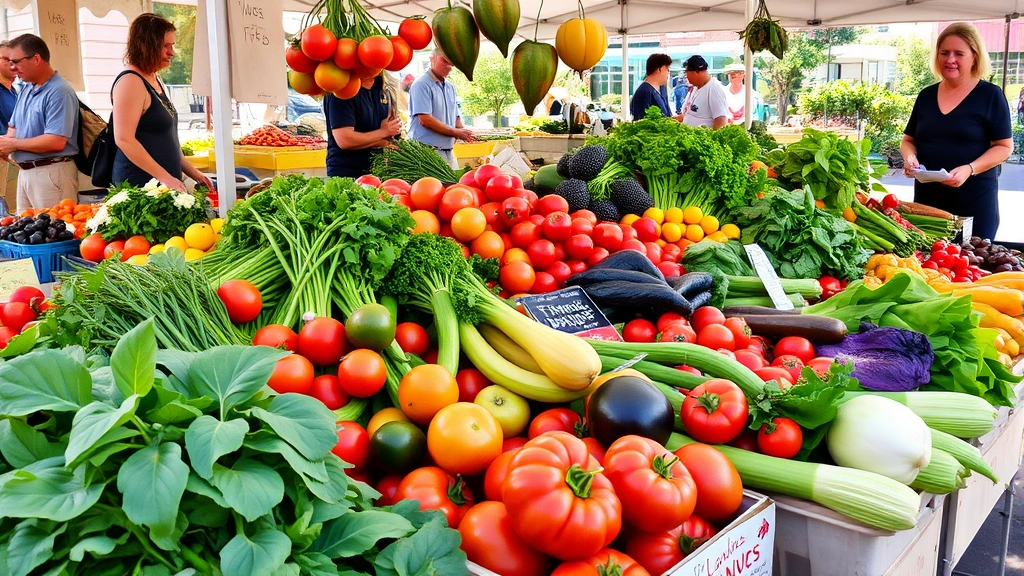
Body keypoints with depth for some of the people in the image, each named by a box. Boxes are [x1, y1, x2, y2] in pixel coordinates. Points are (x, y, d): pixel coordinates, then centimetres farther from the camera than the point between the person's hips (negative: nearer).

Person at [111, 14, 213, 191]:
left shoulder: (155, 81, 14)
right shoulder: (130, 82, -13)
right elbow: (124, 139, -21)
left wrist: (194, 173, 15)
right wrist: (164, 177, -22)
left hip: (166, 183, 9)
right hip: (140, 184, -9)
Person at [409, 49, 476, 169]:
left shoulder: (451, 87, 17)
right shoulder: (421, 85, -8)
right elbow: (425, 120, -17)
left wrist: (462, 131, -2)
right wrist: (455, 132, -12)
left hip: (449, 152, 8)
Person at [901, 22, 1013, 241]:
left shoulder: (990, 95, -3)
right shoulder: (926, 95, 9)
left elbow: (1004, 146, -5)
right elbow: (909, 140, 16)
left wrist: (969, 169, -21)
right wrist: (910, 156, -7)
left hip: (974, 202, -4)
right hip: (927, 199, 4)